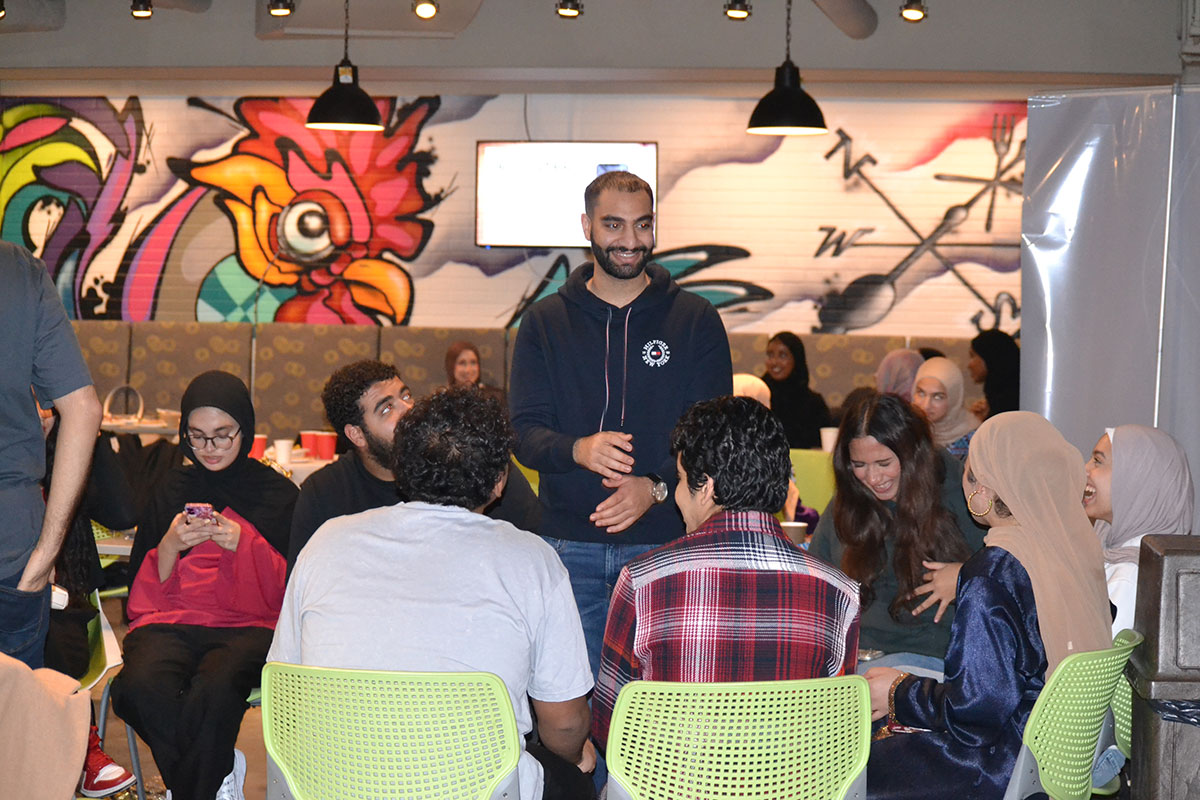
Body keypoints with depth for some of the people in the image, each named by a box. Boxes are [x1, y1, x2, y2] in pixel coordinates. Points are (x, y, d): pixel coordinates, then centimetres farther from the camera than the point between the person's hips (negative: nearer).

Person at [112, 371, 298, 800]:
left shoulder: (278, 492, 11)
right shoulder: (172, 488, 17)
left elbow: (287, 588, 5)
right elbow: (144, 587, 14)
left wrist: (244, 544, -12)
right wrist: (170, 545, -6)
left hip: (248, 624, -2)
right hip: (171, 620, 2)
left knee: (213, 691, -38)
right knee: (138, 688, -33)